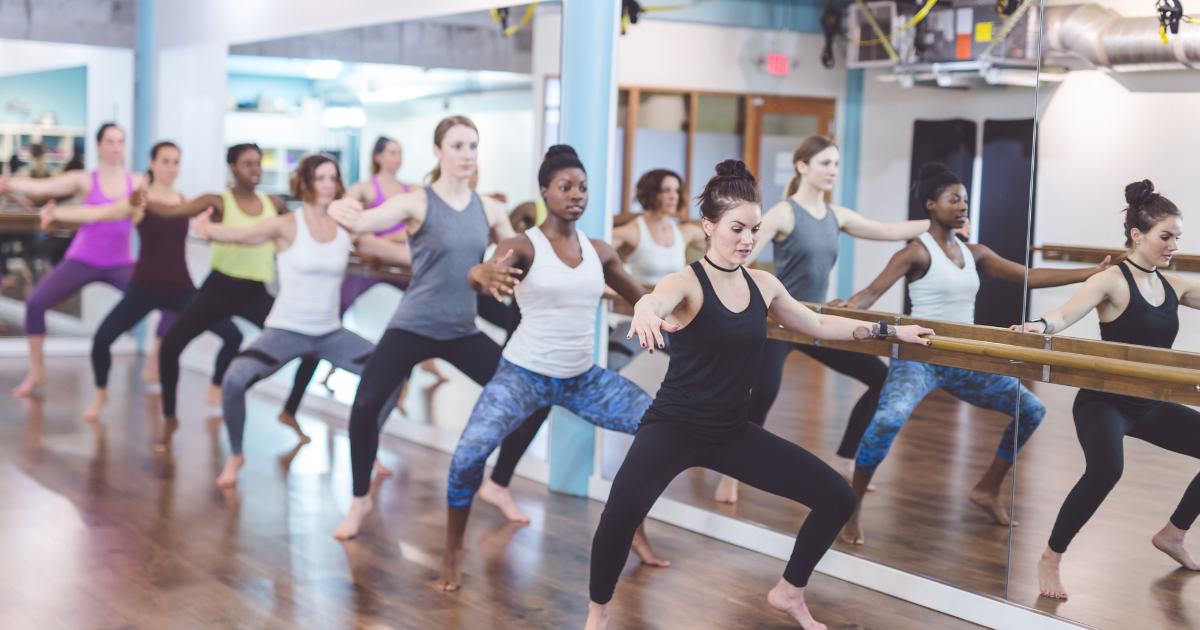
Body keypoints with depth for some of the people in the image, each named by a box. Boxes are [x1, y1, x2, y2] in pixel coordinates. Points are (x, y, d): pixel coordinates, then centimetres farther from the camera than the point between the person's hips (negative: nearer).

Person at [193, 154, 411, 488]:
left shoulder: (347, 228, 1)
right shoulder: (287, 226, -10)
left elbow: (400, 253, 5)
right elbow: (238, 234, -25)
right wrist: (208, 228, -45)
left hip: (330, 334, 5)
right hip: (285, 331, -5)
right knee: (235, 379, -27)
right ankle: (235, 455, 1)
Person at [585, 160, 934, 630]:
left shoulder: (763, 286, 5)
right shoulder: (687, 283, -14)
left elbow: (818, 325, 21)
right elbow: (656, 300, -39)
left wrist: (888, 331, 22)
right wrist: (646, 312, -63)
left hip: (732, 432, 6)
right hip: (674, 427, -6)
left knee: (837, 498, 2)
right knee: (624, 509, -34)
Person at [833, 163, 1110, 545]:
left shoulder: (974, 253, 11)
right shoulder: (918, 252, -8)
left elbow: (1028, 277, 10)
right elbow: (873, 291, -18)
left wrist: (1092, 273, 5)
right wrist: (846, 307, -40)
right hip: (920, 358, -7)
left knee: (1031, 410, 11)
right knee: (890, 418, -34)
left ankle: (988, 490, 25)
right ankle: (852, 509, -18)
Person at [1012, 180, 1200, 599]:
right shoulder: (1112, 282, -12)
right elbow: (1066, 315, -28)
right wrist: (1041, 325, -48)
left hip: (1152, 405, 7)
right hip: (1103, 402, -7)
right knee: (1106, 469, -34)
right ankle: (1051, 558, -18)